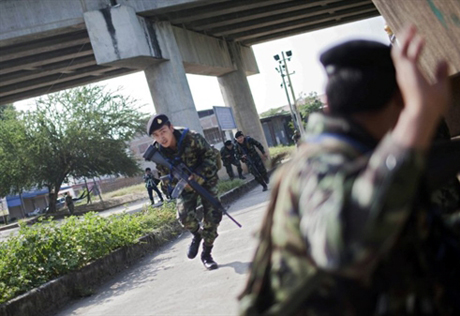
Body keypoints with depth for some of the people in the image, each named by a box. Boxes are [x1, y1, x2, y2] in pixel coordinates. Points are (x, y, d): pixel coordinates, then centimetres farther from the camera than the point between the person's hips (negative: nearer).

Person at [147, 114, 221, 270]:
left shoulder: (191, 138, -29)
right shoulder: (157, 153, -20)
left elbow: (210, 154, -16)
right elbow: (166, 174, -7)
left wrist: (199, 174, -29)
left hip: (205, 179, -1)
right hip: (184, 185, 1)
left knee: (213, 216, -11)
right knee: (185, 215, -23)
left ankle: (206, 254, 8)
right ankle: (197, 234, 12)